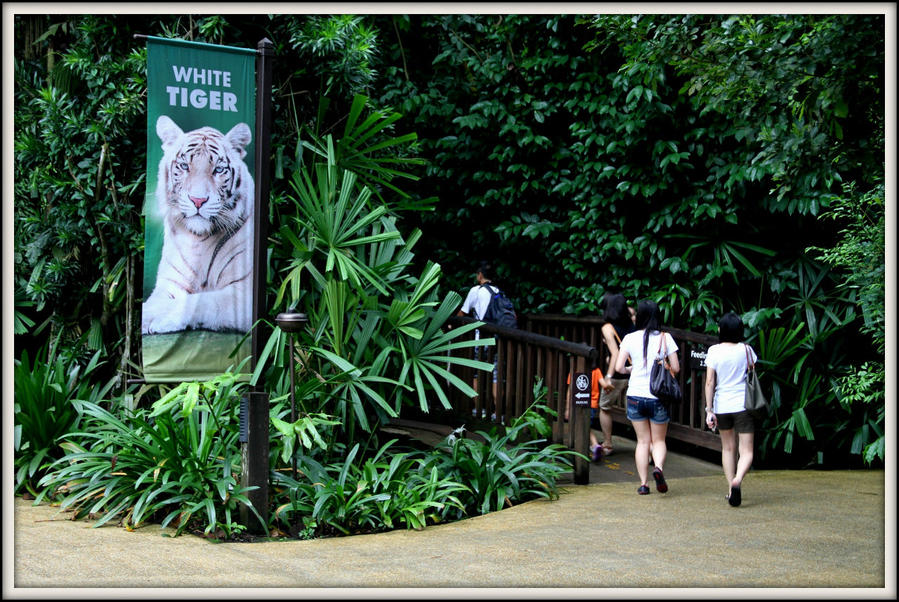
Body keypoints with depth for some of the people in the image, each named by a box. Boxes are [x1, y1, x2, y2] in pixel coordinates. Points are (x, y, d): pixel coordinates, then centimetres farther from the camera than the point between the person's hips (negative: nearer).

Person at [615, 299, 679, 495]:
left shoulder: (630, 338, -3)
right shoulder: (665, 338, -4)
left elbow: (619, 368, -5)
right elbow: (676, 368, -3)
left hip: (635, 396, 1)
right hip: (658, 397, -1)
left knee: (643, 441, 12)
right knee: (659, 440, 12)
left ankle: (643, 483, 7)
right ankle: (659, 467, -17)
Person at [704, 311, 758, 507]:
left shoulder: (714, 351, -4)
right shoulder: (746, 349, -2)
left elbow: (710, 382, -6)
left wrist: (709, 410, -3)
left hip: (722, 405, 1)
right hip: (743, 405, -1)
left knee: (728, 448, 18)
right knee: (746, 451, -1)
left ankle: (731, 487, 20)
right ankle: (737, 480, -27)